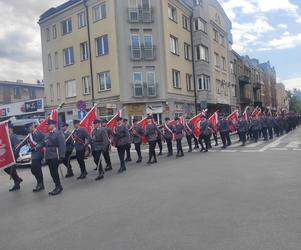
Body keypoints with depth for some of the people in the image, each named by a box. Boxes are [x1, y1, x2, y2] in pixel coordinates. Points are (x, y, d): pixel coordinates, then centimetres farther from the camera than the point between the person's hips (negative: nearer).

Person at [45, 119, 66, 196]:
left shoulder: (58, 133, -9)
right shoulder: (49, 134, 17)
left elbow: (62, 145, -14)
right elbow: (47, 144, 18)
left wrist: (61, 156, -19)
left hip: (55, 157, -8)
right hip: (49, 156, 8)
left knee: (54, 172, -6)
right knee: (52, 172, 11)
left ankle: (58, 187, 7)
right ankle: (58, 187, 21)